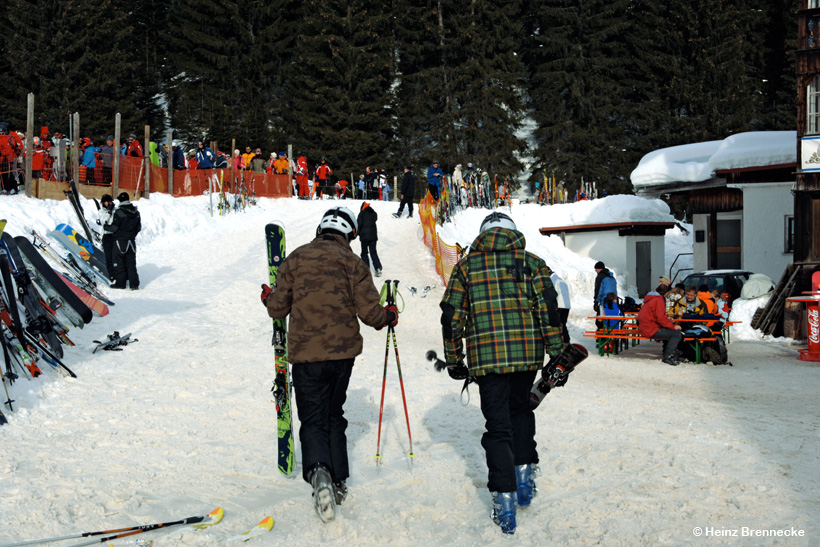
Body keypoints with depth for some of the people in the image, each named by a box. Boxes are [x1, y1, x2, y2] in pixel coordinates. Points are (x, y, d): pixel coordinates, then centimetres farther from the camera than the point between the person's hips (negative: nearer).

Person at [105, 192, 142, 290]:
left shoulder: (119, 212, -15)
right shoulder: (136, 212, 5)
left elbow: (114, 227, -14)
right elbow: (139, 227, 11)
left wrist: (105, 227, 4)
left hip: (120, 240, -5)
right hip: (131, 240, 5)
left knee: (119, 261, 5)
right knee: (131, 262, 8)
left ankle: (121, 282, 9)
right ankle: (134, 284, 4)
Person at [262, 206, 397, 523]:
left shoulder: (296, 258, 2)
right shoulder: (353, 263, 0)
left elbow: (278, 309, 5)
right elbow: (370, 313, -5)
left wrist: (268, 297, 27)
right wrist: (389, 316, 16)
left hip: (306, 354, -1)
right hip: (343, 352, 1)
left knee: (313, 421, 2)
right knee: (334, 416, 19)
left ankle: (318, 472, -25)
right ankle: (339, 482, 23)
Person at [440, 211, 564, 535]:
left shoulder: (467, 265, 8)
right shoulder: (530, 262, 8)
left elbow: (451, 314, 5)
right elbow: (548, 307, -1)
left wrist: (453, 357, 13)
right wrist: (556, 351, 3)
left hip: (486, 356, -1)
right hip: (527, 352, 1)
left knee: (498, 425, 5)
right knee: (520, 409, 27)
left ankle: (505, 499, 0)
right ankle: (524, 472, 21)